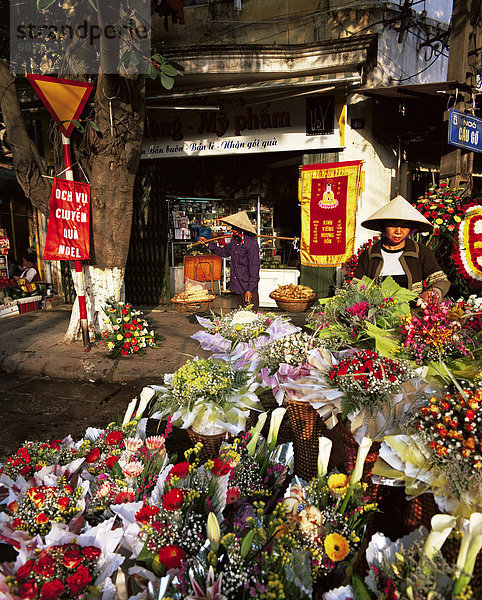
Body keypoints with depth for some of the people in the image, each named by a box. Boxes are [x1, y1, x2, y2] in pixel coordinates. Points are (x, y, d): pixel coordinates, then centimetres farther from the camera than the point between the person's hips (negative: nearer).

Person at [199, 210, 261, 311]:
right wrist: (208, 243, 23)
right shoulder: (235, 240, 9)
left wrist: (250, 289, -20)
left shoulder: (251, 243, -16)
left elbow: (254, 268, -17)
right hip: (238, 287, 8)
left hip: (248, 288, -8)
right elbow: (224, 252, 27)